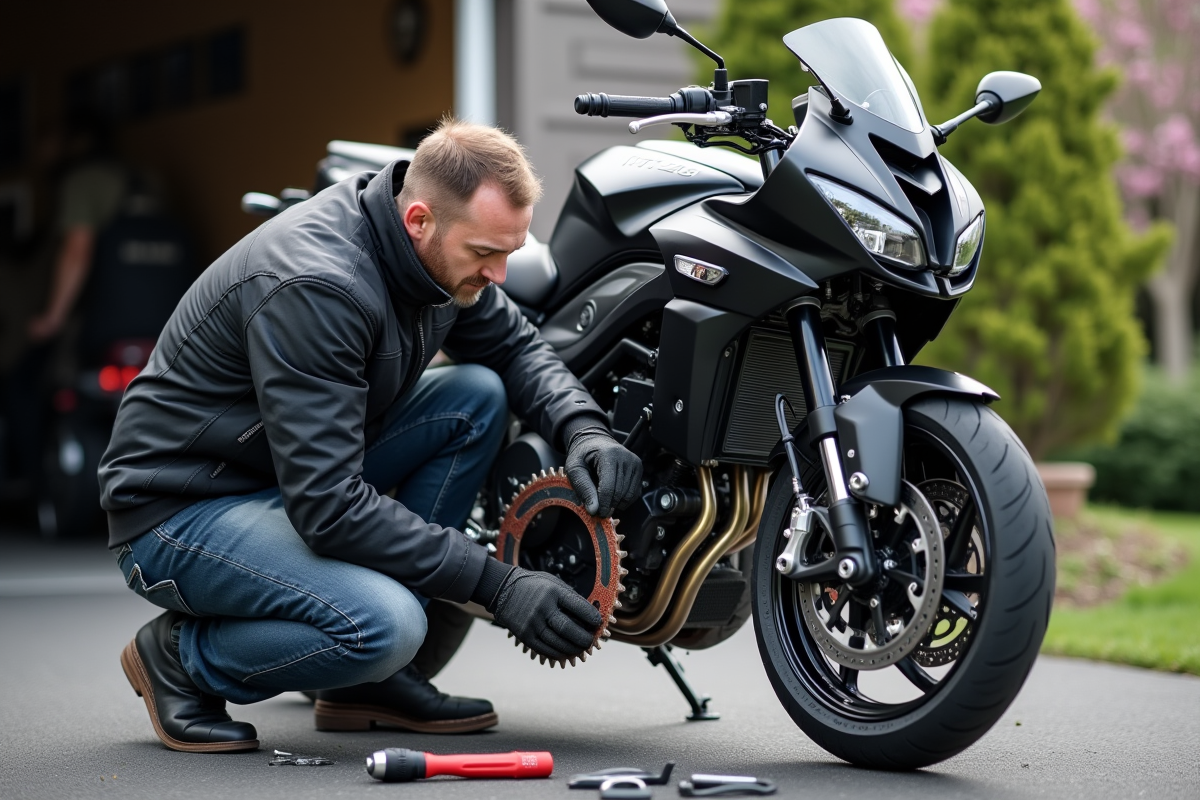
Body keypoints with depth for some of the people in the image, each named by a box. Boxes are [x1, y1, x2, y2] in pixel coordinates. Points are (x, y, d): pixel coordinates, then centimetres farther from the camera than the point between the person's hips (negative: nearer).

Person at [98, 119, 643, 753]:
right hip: (182, 507, -9)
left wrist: (584, 430, -9)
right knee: (385, 627, -32)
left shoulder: (441, 247, -4)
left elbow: (515, 345, 13)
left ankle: (366, 680, 0)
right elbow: (327, 507, -32)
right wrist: (496, 585, -30)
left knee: (478, 395, -4)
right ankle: (179, 658, -2)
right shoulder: (315, 287, -31)